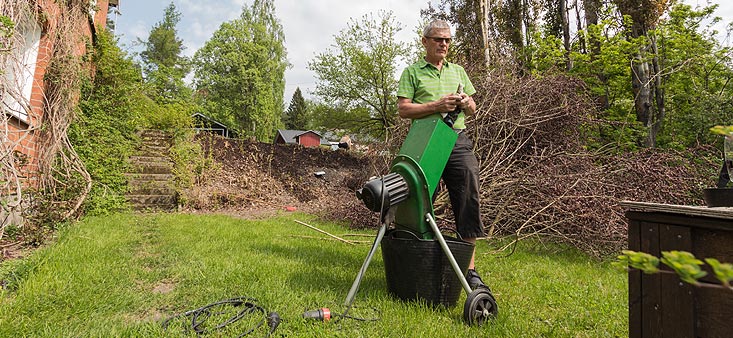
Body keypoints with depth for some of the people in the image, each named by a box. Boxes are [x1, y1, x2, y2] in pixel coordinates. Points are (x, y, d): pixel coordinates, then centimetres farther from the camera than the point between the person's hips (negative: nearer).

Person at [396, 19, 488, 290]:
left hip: (458, 142, 4)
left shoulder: (458, 71, 23)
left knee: (469, 202, -3)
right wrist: (437, 106, -14)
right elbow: (403, 110, -3)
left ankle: (469, 270, 5)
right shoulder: (412, 72, 8)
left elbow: (472, 110, 24)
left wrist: (466, 103, 0)